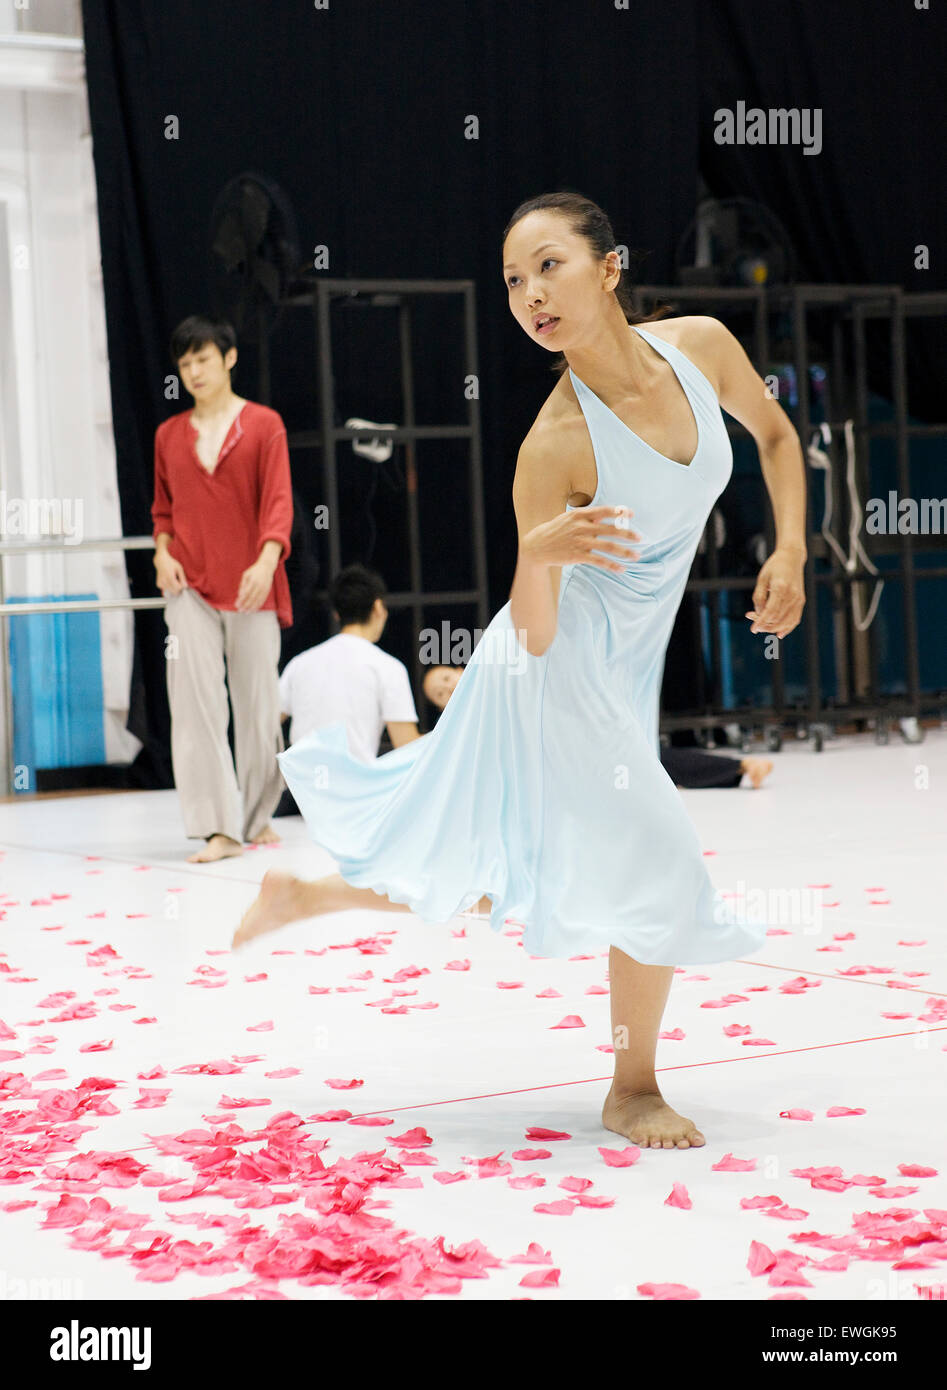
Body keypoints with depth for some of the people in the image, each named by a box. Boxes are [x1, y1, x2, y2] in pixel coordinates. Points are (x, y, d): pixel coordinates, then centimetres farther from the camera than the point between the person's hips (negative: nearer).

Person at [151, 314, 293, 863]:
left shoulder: (264, 425, 2)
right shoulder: (169, 434, 12)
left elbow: (279, 501, -7)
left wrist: (267, 560, -23)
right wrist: (163, 553, -1)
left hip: (250, 586, -2)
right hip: (189, 587, 2)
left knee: (258, 703, 4)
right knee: (196, 704, -9)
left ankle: (258, 816, 22)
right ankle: (219, 827, -9)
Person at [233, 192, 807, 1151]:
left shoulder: (701, 345, -10)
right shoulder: (554, 444, -25)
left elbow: (775, 434, 12)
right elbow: (535, 633, -22)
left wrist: (788, 552, 1)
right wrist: (538, 553, -42)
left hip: (618, 672, 7)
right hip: (556, 673, -7)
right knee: (657, 865, -6)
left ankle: (299, 894, 37)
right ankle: (633, 1091, 15)